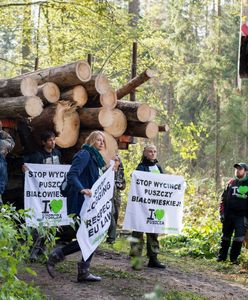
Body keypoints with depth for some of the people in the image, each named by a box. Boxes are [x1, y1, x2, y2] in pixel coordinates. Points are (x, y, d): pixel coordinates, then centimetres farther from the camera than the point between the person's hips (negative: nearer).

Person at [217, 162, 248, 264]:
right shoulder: (231, 182, 9)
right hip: (229, 214, 3)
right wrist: (222, 213, 4)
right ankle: (222, 256, 21)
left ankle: (234, 257, 6)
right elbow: (224, 198, 12)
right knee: (226, 236, 10)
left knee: (239, 237, -6)